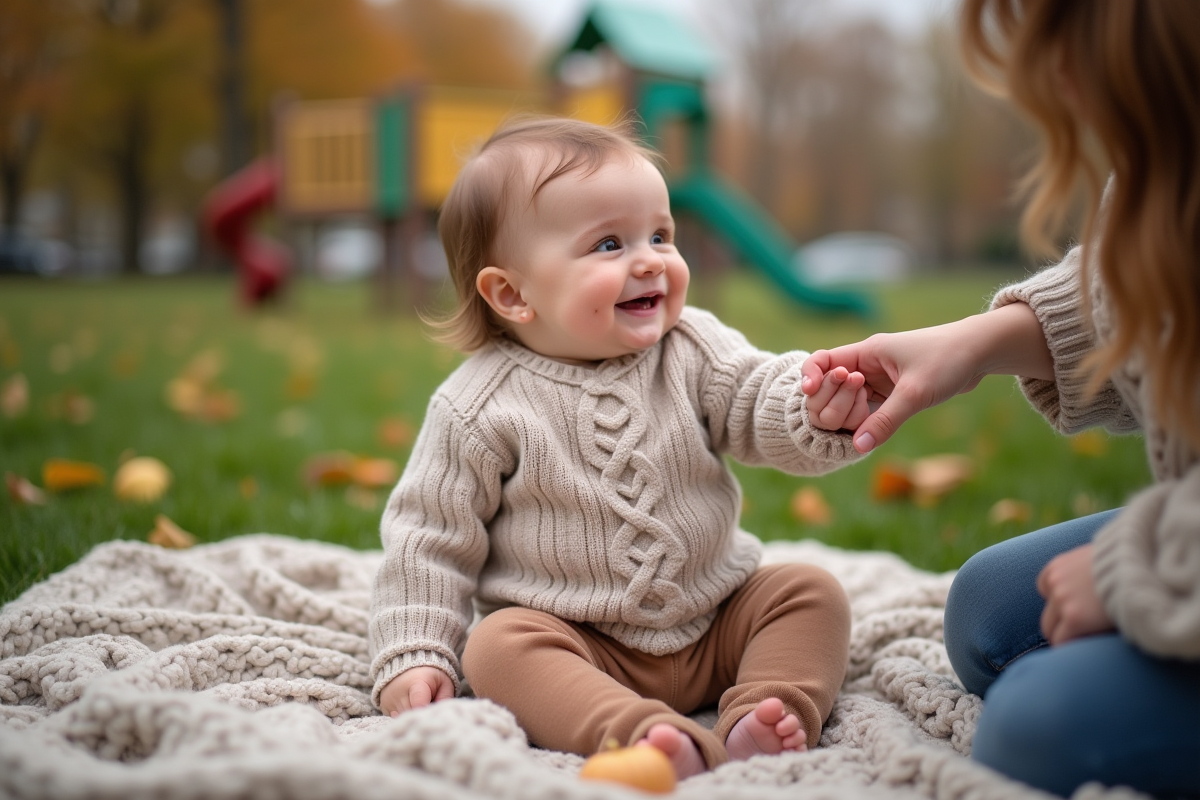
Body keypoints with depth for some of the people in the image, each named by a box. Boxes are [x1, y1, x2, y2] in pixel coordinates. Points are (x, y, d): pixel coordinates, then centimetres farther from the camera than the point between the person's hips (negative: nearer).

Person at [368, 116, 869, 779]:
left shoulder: (693, 348, -1)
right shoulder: (483, 409, -9)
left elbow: (760, 405, -12)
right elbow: (430, 538, -3)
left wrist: (818, 412, -36)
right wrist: (412, 656, -8)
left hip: (717, 625, 3)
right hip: (578, 641, -3)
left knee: (809, 590, -12)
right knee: (498, 646, -28)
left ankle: (756, 727, -30)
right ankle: (647, 737, -46)